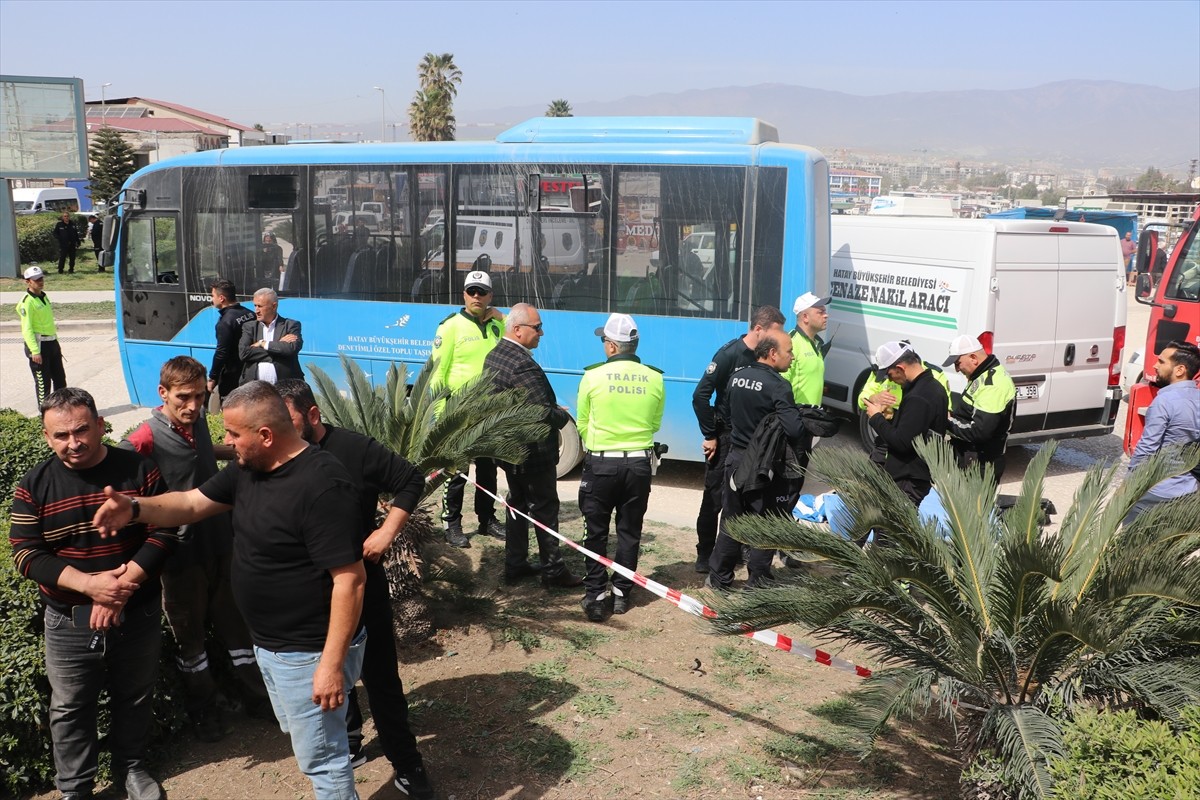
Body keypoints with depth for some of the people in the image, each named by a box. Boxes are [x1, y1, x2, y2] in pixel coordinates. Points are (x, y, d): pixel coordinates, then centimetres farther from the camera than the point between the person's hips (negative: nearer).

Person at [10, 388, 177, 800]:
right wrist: (90, 584, -23)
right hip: (69, 622, 0)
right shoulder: (33, 487, -6)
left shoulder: (140, 470, -8)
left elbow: (163, 533, -10)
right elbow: (26, 555, -9)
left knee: (135, 699, 17)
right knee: (70, 709, 12)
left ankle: (130, 767, 40)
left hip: (138, 615, 0)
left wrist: (123, 586, -22)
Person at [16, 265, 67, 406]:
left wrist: (56, 344, 23)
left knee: (60, 378, 15)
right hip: (38, 344, -9)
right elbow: (27, 329, -19)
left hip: (52, 342, 9)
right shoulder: (27, 301, -14)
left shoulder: (44, 296, 14)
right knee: (43, 381, -2)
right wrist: (35, 351, -24)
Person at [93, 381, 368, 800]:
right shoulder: (248, 468, 1)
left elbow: (349, 579, -29)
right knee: (301, 736, 26)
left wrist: (333, 663, -27)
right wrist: (135, 509, -8)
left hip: (310, 653, -10)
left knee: (319, 756, 6)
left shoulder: (322, 486, -29)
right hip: (269, 643, 10)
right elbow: (193, 503, 11)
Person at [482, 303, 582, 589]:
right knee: (545, 510, 4)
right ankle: (553, 571, 14)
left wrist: (555, 411, 11)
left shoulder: (493, 356, 4)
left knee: (518, 505, 19)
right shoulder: (524, 365, -27)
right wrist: (564, 414, -5)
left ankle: (515, 565, 28)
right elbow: (545, 414, -28)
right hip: (534, 453, -9)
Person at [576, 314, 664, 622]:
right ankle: (621, 593, 18)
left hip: (601, 463, -2)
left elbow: (582, 425, 3)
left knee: (596, 533, 8)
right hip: (639, 464, 2)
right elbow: (655, 424, 9)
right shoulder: (654, 379, -3)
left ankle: (595, 596, 8)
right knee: (629, 532, 13)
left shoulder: (593, 376, -9)